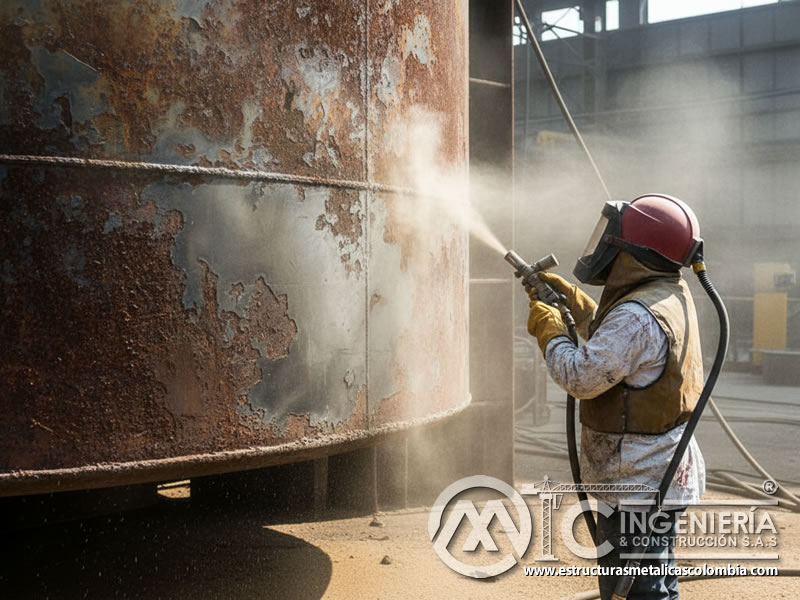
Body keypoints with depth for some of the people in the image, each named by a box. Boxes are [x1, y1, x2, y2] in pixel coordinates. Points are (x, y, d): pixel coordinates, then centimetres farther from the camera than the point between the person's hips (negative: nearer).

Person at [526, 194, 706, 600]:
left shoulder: (640, 316, -27)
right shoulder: (671, 294, 7)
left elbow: (581, 376, -26)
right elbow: (610, 336, 22)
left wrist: (548, 328, -11)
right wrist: (567, 296, 16)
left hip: (641, 486, -11)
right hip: (655, 475, 11)